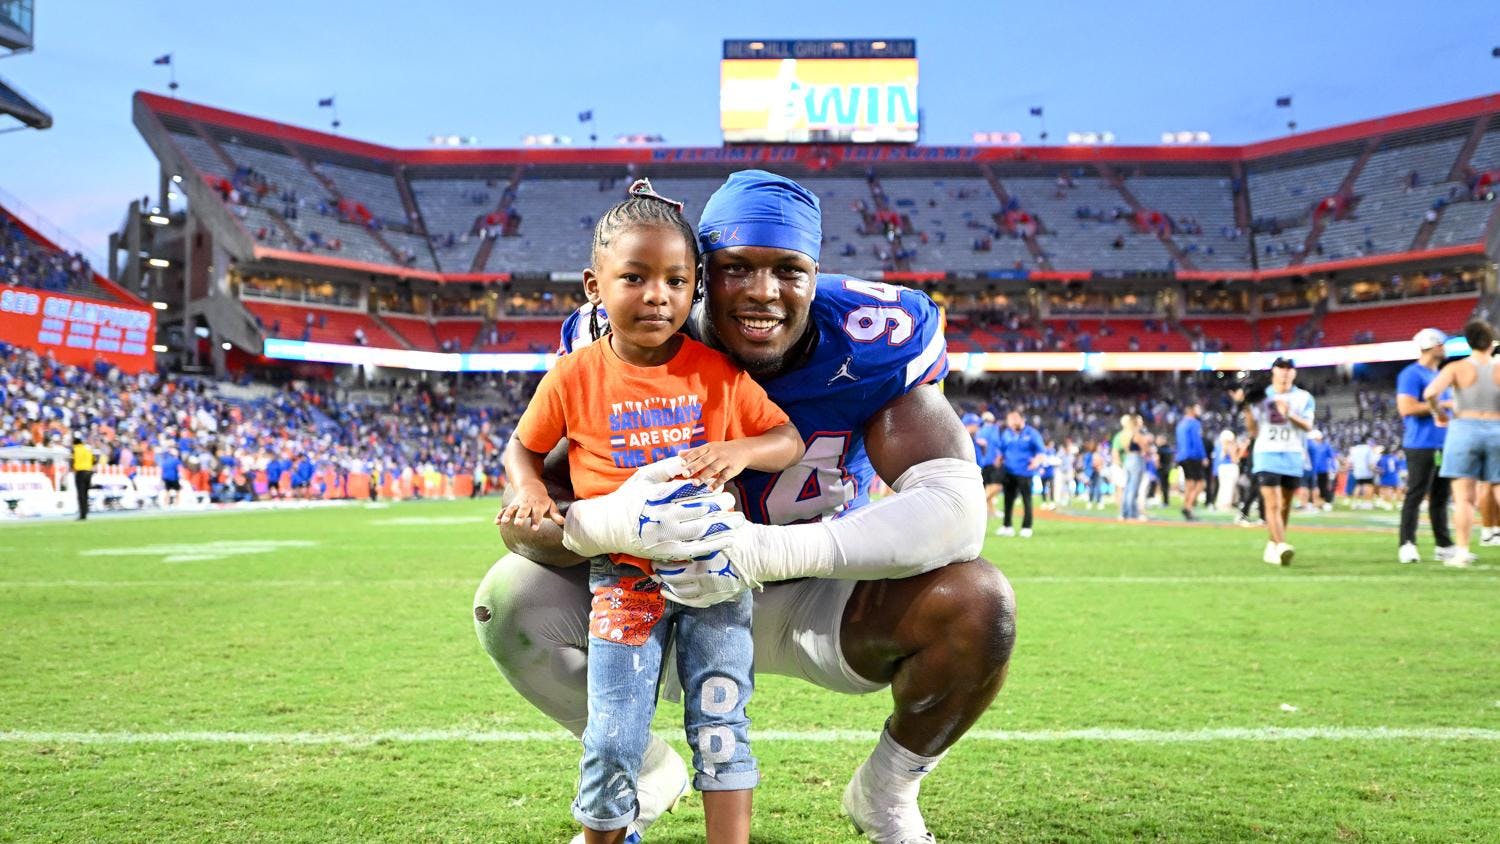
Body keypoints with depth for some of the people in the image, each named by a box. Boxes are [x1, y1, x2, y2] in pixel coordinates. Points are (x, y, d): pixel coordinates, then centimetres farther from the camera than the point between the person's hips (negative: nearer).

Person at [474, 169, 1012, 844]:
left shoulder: (871, 341, -22)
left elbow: (955, 509, -33)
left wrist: (770, 551, -45)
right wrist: (614, 522, -48)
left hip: (814, 605, -1)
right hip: (670, 598, 1)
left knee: (978, 605, -28)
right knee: (512, 601, -19)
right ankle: (645, 773, 13)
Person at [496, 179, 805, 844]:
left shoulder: (717, 373, -3)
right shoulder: (574, 377, -3)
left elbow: (789, 440, 2)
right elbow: (523, 446, 11)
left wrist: (739, 451, -19)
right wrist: (528, 490, -10)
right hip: (623, 574, 0)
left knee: (721, 724, 1)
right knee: (613, 742, 0)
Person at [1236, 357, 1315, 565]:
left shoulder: (1304, 398, 9)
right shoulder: (1260, 395, 9)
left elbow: (1308, 426, -6)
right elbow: (1253, 431, 6)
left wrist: (1289, 414, -23)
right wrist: (1246, 407, -5)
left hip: (1293, 456, 2)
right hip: (1266, 454, -2)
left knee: (1285, 505, 9)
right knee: (1272, 504, -15)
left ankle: (1272, 545, 23)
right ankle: (1281, 546, -24)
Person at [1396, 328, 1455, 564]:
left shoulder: (1440, 375, 19)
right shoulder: (1412, 374, -10)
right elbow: (1406, 408, -20)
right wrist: (1442, 404, -16)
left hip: (1444, 445, 9)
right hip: (1422, 445, -9)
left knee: (1441, 496, 11)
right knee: (1416, 495, -8)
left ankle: (1443, 546, 16)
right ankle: (1406, 545, -5)